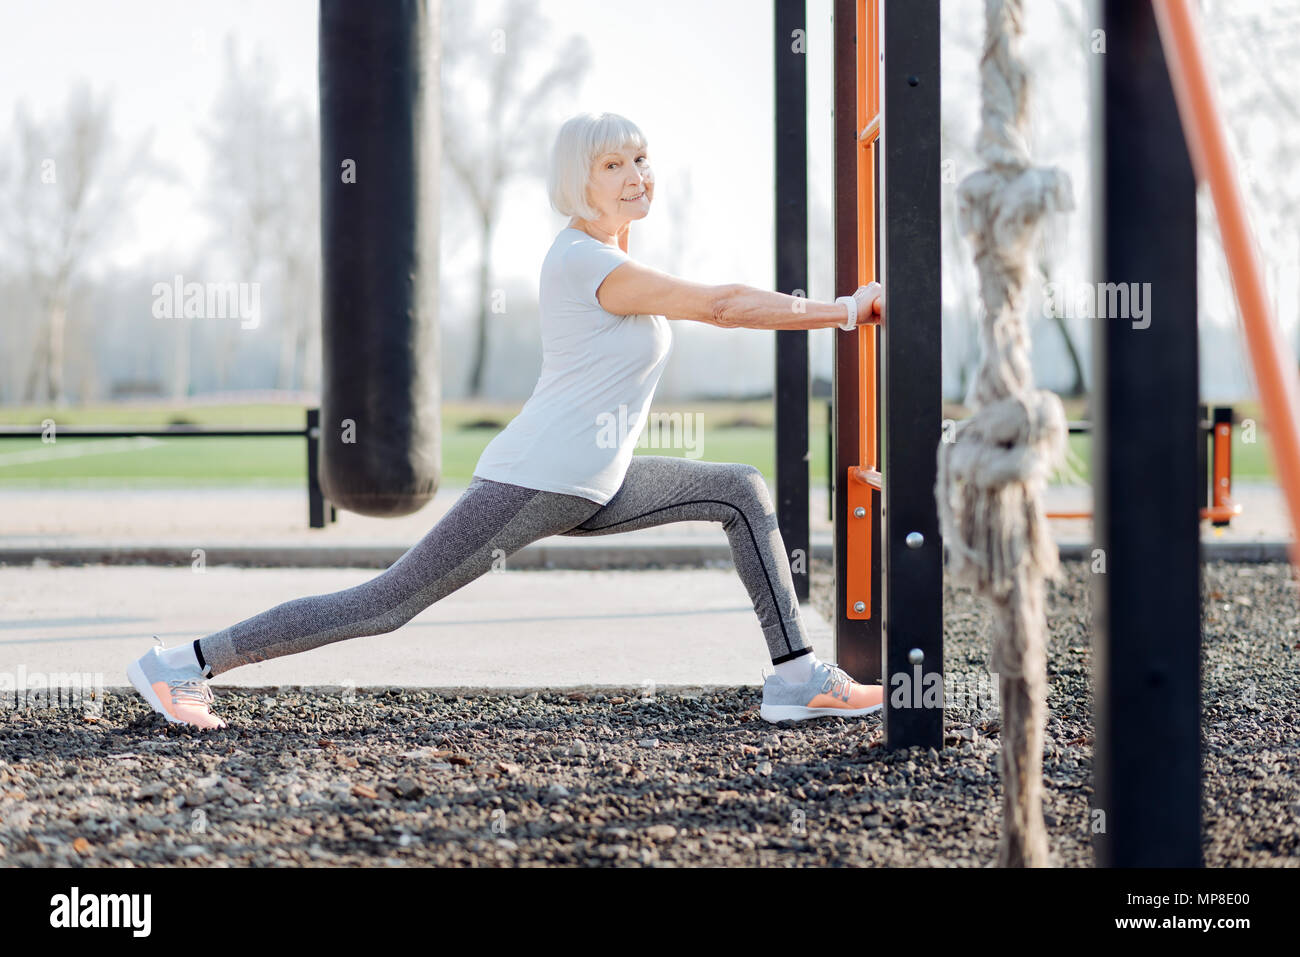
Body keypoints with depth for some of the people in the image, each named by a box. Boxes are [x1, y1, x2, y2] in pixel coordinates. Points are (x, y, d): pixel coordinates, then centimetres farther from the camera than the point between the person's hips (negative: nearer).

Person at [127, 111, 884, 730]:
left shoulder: (606, 255, 14)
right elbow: (718, 305, -17)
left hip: (589, 490, 10)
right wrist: (841, 311, -10)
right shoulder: (584, 261, -15)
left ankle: (796, 678, 7)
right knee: (389, 605, -11)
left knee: (743, 491, 10)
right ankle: (186, 663, -5)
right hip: (532, 482, -10)